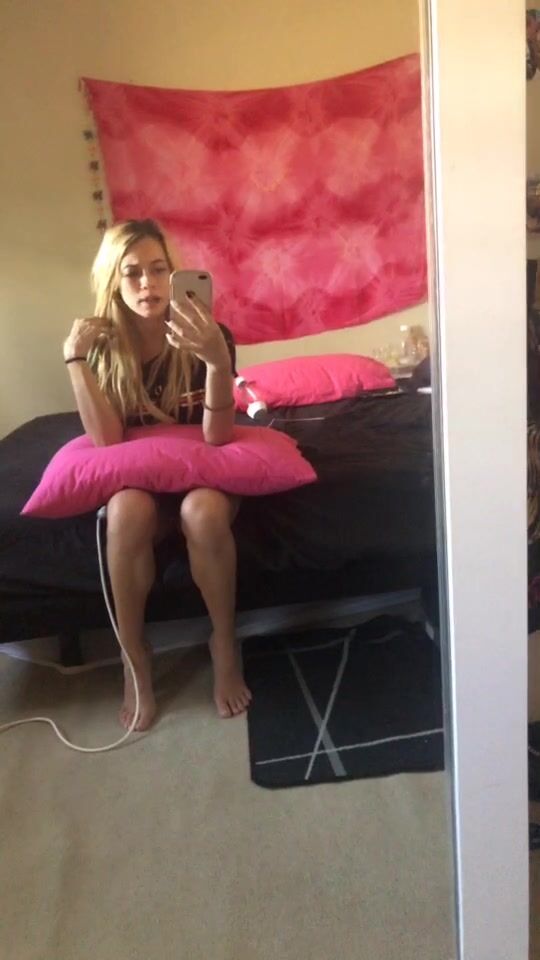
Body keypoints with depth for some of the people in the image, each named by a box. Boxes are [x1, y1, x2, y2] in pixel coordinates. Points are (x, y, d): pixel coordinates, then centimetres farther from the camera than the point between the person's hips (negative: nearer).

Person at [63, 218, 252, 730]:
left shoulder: (205, 333, -15)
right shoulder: (103, 342, -8)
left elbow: (217, 437, -23)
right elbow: (107, 440, -18)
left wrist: (218, 361, -38)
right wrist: (74, 357, -24)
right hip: (136, 477, 1)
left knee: (203, 510, -35)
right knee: (128, 511, -33)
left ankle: (225, 645, -11)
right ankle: (134, 657, -13)